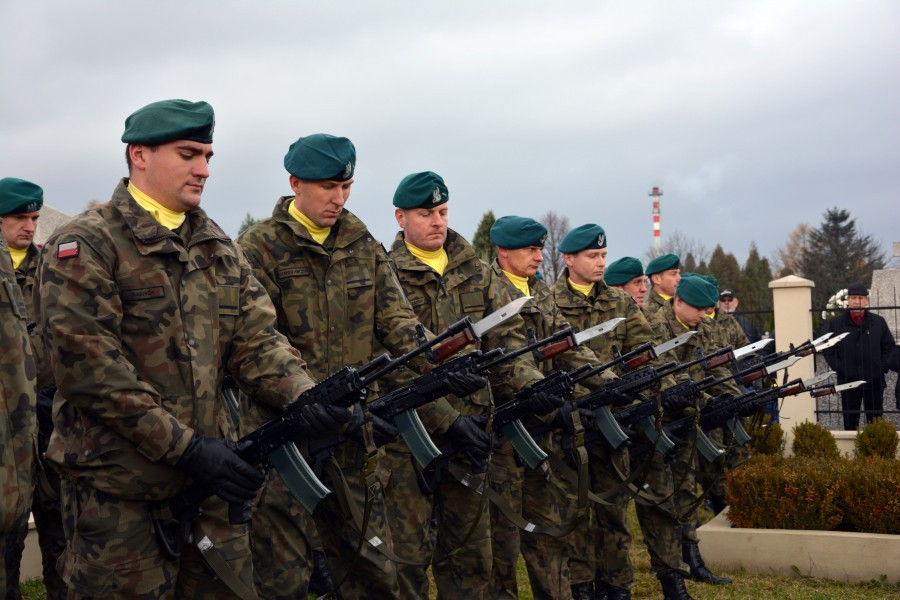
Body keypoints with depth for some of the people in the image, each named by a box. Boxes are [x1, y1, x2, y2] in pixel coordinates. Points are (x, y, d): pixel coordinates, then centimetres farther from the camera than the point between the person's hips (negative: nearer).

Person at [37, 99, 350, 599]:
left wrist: (303, 395, -16)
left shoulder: (218, 247, 13)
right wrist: (187, 447, -20)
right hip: (117, 496, -6)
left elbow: (255, 339, 5)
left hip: (208, 479, 6)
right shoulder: (82, 247, -9)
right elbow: (90, 367, -17)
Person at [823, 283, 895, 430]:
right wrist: (839, 368, -8)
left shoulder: (879, 322, 5)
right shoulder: (836, 323, 2)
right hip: (848, 382, -1)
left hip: (875, 381, 1)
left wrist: (883, 366, -2)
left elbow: (889, 346, 9)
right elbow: (829, 351, 3)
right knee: (850, 422, 5)